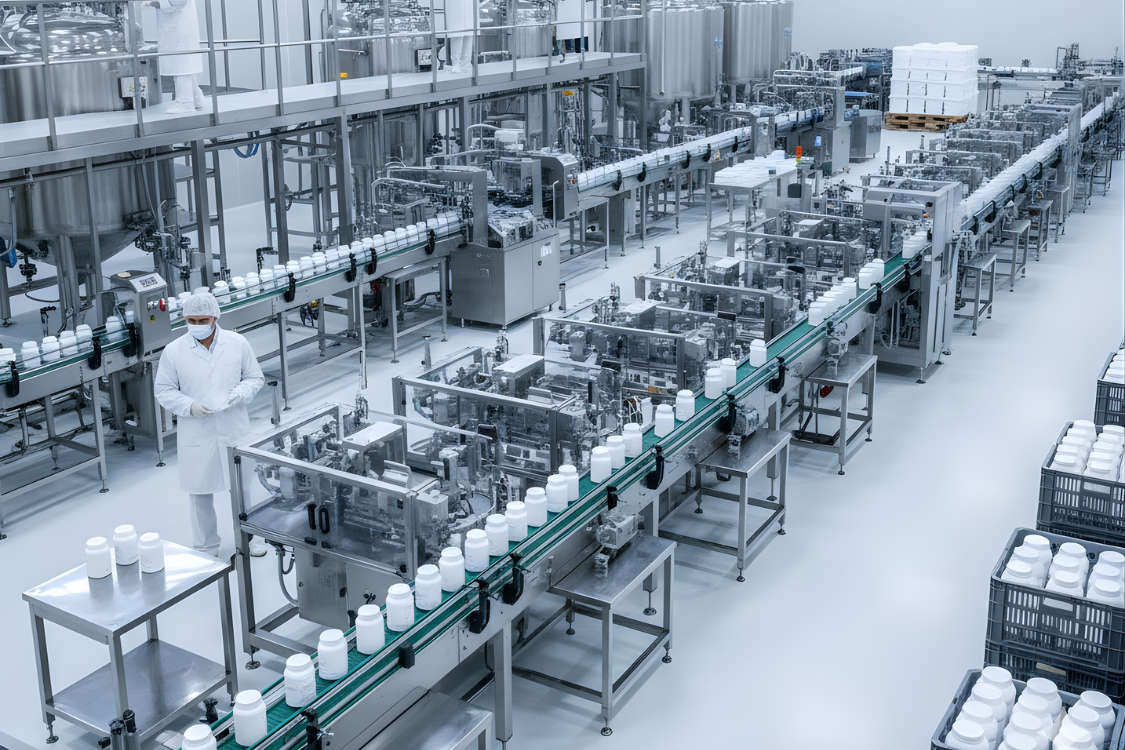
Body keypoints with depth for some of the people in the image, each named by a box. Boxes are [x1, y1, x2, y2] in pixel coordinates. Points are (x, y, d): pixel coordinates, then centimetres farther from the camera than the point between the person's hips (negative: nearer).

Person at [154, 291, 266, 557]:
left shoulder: (238, 344, -3)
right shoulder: (173, 351, -7)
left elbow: (255, 378, 4)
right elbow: (164, 391, -1)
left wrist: (237, 395, -15)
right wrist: (189, 406, -18)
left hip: (235, 430, 1)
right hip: (197, 434, -1)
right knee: (200, 492, 10)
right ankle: (206, 548, 26)